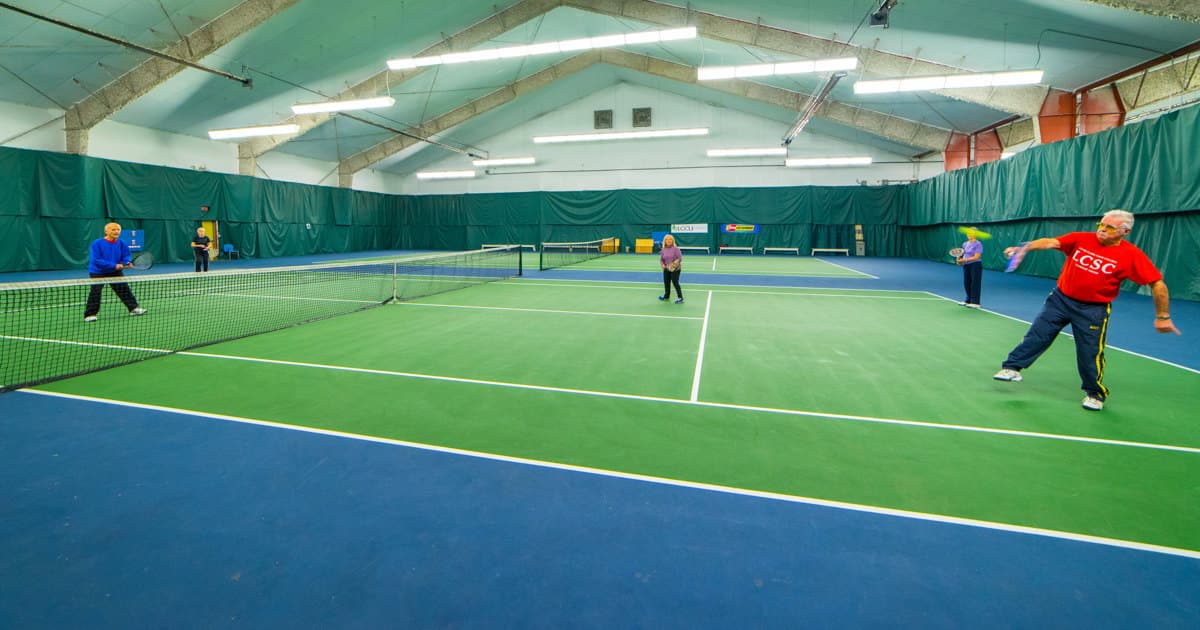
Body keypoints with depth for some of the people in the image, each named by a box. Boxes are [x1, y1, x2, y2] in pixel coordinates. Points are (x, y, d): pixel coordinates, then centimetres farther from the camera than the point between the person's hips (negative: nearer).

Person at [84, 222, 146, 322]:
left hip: (115, 272, 4)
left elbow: (126, 256, 2)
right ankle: (90, 314, -2)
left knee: (124, 288, 7)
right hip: (98, 272, -4)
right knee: (95, 292, -10)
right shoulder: (97, 244, -18)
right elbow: (96, 260, -22)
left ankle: (134, 308, 19)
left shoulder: (121, 243, -5)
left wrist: (127, 263, -22)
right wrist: (114, 265, -30)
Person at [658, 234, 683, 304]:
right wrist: (663, 265, -7)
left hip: (675, 269, -6)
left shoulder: (675, 249, -10)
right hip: (666, 269, 6)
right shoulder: (664, 250, 5)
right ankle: (666, 295, 35)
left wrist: (674, 264, -24)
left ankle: (680, 298, -5)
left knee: (675, 282, -10)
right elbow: (661, 259, 12)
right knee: (666, 282, 15)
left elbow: (680, 258, -13)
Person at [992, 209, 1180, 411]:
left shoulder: (1131, 255, -10)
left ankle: (1095, 394, 25)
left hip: (1093, 310, -2)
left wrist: (1163, 317, -7)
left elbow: (1158, 284, -7)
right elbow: (1051, 242, -16)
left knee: (1090, 353, 4)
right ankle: (1012, 368, 15)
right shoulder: (1081, 239, -5)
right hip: (1060, 299, 2)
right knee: (1037, 335, 3)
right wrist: (1024, 248, -36)